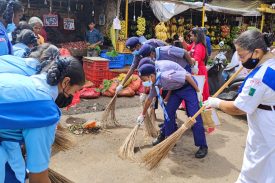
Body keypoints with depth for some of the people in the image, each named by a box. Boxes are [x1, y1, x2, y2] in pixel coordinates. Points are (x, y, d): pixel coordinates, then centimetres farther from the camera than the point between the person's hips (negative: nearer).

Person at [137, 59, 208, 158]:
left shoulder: (166, 75, -34)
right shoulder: (155, 83, -6)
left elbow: (187, 76, -27)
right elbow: (149, 98, 9)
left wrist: (198, 91, -19)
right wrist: (142, 114, 18)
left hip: (188, 87, -8)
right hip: (176, 89, 8)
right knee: (168, 112, 2)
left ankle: (203, 146, -4)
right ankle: (165, 136, 21)